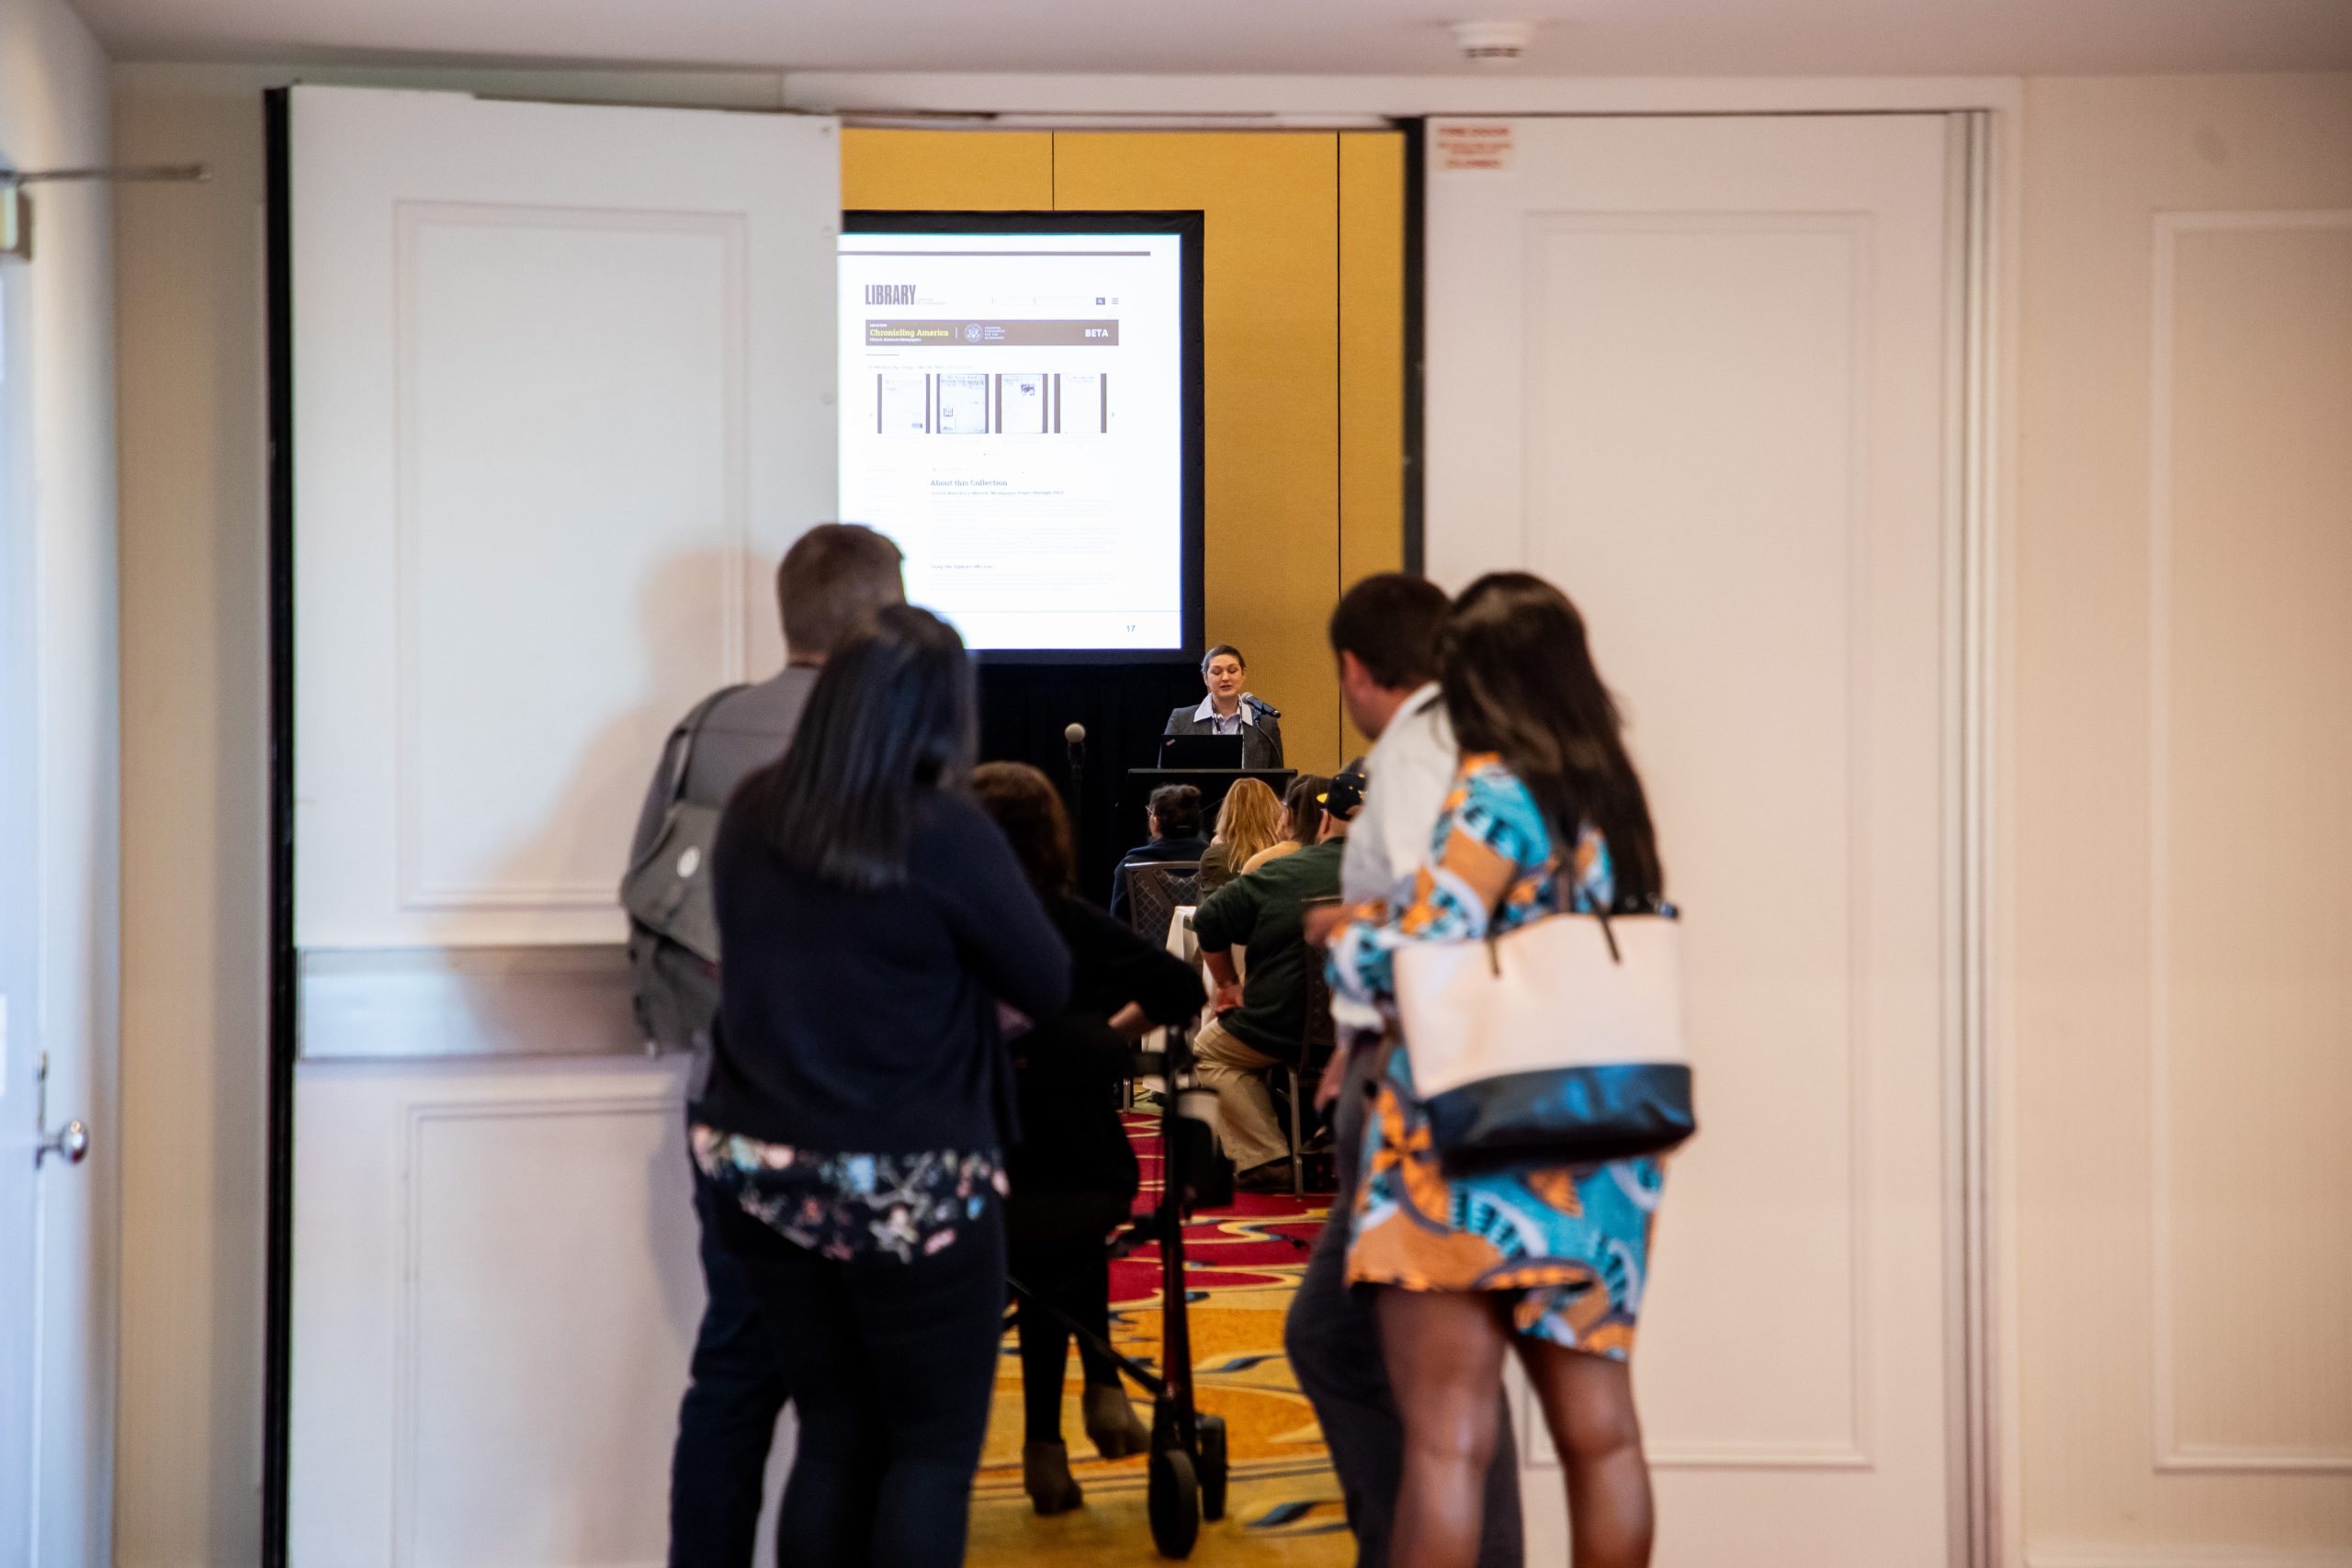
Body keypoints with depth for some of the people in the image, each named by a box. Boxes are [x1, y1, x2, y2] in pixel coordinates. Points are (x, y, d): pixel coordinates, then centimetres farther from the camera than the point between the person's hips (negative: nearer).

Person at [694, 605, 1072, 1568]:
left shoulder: (752, 815, 0)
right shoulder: (946, 837, -17)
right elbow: (1051, 989, -7)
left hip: (764, 1175, 5)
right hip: (911, 1193, -5)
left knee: (834, 1437, 15)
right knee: (935, 1448, 6)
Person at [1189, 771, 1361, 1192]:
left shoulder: (1282, 874, -10)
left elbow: (1209, 920, -3)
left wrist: (1227, 984, 11)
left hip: (1281, 1030, -4)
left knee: (1210, 1048, 25)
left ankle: (1265, 1160, 12)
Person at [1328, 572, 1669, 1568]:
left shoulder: (1495, 789, -9)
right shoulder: (1613, 797, 12)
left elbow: (1421, 956, -16)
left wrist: (1346, 936, 5)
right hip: (1595, 1164, 7)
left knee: (1447, 1440, -7)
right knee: (1598, 1430, 11)